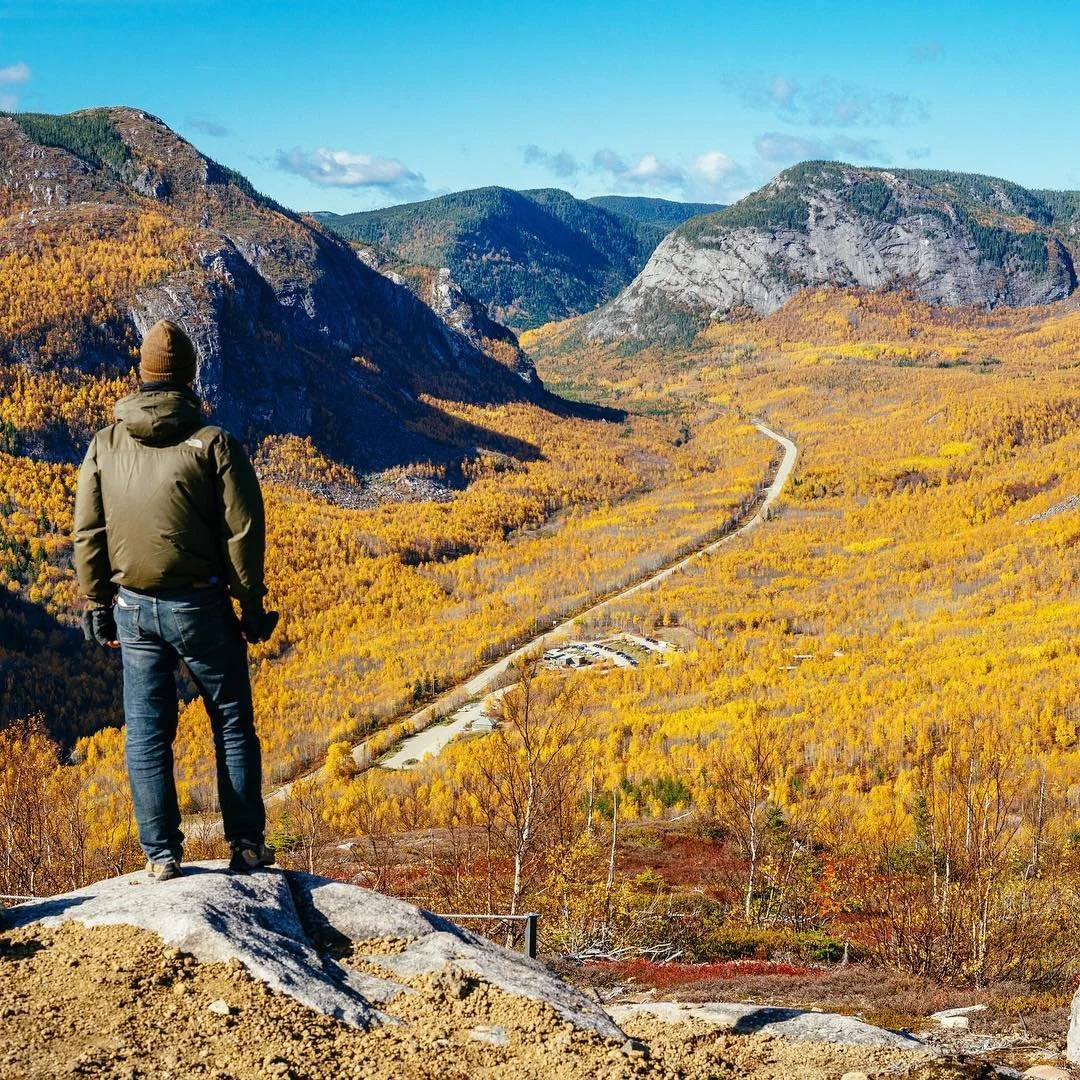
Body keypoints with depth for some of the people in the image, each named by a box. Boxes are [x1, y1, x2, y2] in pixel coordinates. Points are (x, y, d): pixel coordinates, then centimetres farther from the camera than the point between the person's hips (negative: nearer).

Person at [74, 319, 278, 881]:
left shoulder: (105, 445, 2)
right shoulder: (213, 443, -9)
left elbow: (87, 534, 4)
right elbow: (243, 531, -10)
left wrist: (98, 606, 13)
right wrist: (252, 604, 1)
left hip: (133, 609, 3)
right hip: (200, 607, -3)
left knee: (147, 734, 8)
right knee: (233, 725, 10)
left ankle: (161, 855, 9)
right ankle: (246, 845, 10)